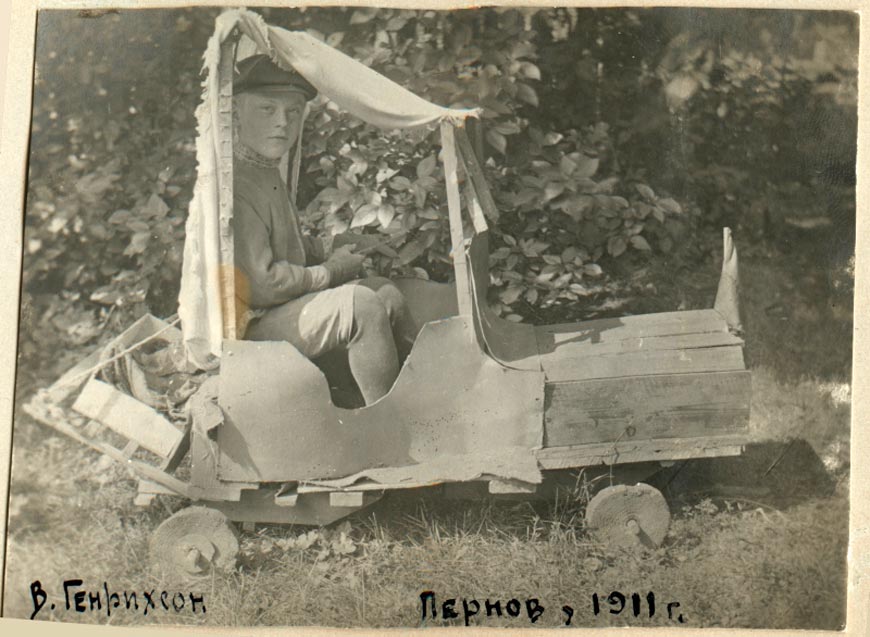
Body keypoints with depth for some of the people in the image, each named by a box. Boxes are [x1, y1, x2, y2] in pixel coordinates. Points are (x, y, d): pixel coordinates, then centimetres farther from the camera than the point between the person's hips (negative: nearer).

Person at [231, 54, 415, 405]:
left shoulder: (267, 171, 11)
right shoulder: (235, 186, -24)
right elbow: (262, 286, -26)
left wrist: (331, 247, 5)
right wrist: (332, 270, -12)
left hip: (284, 304, 11)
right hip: (250, 328, -11)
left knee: (386, 293, 6)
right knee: (360, 304, -24)